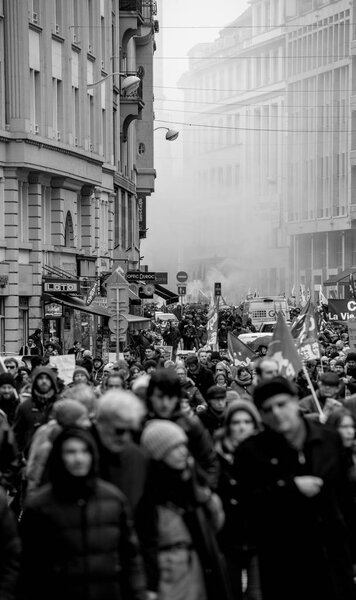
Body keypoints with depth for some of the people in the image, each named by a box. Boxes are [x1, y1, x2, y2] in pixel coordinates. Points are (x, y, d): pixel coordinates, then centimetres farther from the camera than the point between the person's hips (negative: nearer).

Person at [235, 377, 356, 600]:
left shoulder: (330, 439, 6)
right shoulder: (251, 451, -2)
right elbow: (249, 501, -12)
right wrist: (292, 487, -19)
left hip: (332, 554, 2)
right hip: (284, 560, -2)